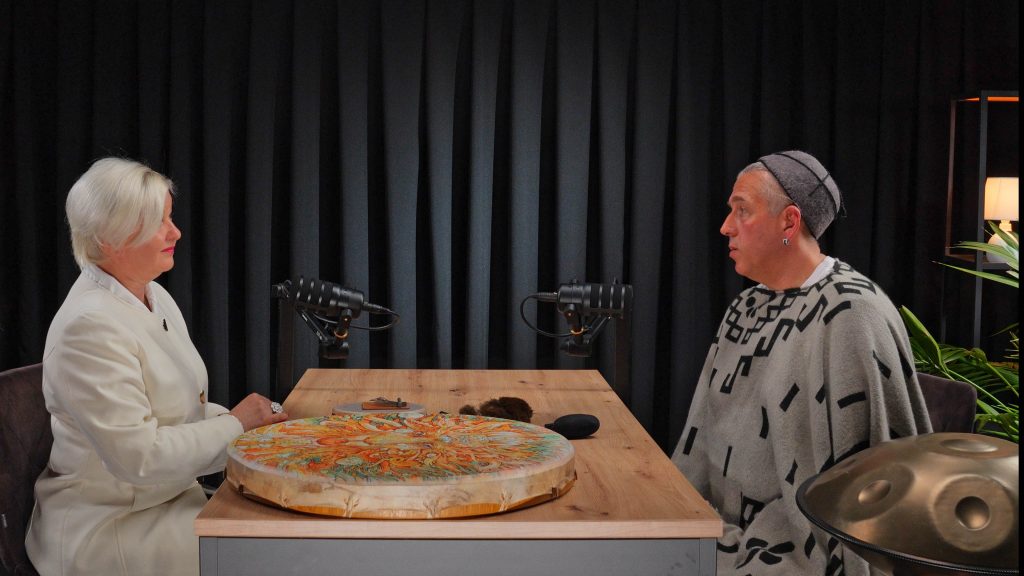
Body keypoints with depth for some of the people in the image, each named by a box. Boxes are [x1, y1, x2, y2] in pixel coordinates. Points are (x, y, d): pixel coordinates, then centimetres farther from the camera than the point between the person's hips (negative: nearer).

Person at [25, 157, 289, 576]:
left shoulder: (154, 296, 8)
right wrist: (236, 425, -16)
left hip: (170, 498, 8)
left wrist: (251, 419, -2)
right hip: (103, 529, -8)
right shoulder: (91, 326, -22)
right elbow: (140, 456, -25)